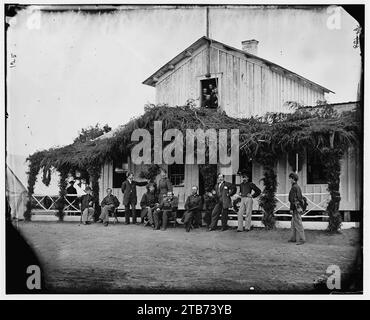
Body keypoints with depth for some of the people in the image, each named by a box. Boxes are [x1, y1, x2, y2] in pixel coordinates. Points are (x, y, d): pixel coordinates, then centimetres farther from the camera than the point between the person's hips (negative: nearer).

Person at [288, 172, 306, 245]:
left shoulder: (294, 187, -15)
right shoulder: (298, 187, 15)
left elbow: (293, 199, -19)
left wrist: (291, 209, -19)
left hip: (295, 208, -10)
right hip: (298, 207, 10)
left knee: (298, 224, -8)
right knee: (293, 224, 15)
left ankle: (301, 239, -8)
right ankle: (294, 238, 20)